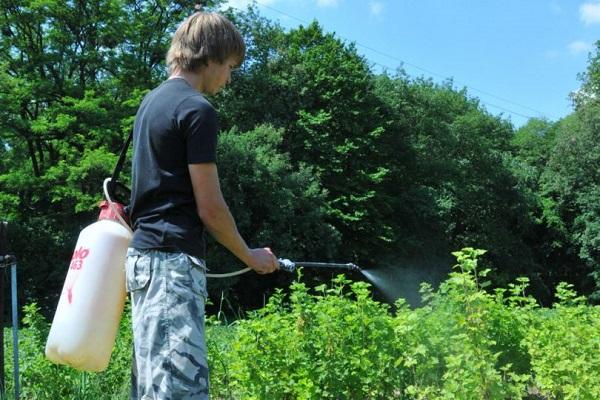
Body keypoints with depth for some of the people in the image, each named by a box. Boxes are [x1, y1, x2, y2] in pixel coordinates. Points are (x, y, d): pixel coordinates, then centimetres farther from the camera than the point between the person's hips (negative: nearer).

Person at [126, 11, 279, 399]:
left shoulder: (152, 101, 16)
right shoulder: (197, 109, -11)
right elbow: (210, 208, -12)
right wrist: (250, 256, 3)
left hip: (145, 254, 10)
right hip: (173, 260, -10)